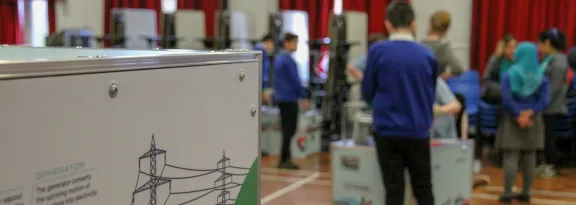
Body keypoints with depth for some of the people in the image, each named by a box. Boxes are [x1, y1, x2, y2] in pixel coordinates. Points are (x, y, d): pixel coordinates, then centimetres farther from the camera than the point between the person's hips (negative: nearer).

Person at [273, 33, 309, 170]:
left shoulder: (279, 58, 14)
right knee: (290, 130, -5)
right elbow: (296, 80, -17)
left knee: (286, 129, 12)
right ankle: (284, 160, -4)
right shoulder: (289, 60, -15)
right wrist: (304, 97, -11)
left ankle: (285, 158, 15)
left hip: (281, 97, 10)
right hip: (289, 98, -9)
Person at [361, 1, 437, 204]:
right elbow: (431, 94, 12)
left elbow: (367, 92, 2)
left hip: (387, 130, -1)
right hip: (418, 131, 2)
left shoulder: (377, 51, -7)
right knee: (423, 188, 13)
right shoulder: (427, 55, -1)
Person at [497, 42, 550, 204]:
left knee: (511, 157, -2)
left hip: (512, 120, -3)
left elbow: (507, 98, -15)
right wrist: (529, 113, -15)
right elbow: (545, 100, -9)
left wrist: (518, 115, -11)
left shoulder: (509, 75, -6)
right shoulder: (541, 77, 1)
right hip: (534, 121, 3)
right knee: (529, 157, 9)